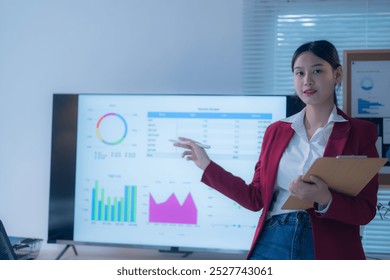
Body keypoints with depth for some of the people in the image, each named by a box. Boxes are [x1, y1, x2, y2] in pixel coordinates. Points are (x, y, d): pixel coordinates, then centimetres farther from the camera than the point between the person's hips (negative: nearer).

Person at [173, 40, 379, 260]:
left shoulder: (360, 132, -1)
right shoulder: (276, 131, 8)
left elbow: (366, 211, -6)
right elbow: (256, 198, 8)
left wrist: (325, 200, -23)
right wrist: (208, 166, 7)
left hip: (329, 251, -2)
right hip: (271, 244, 3)